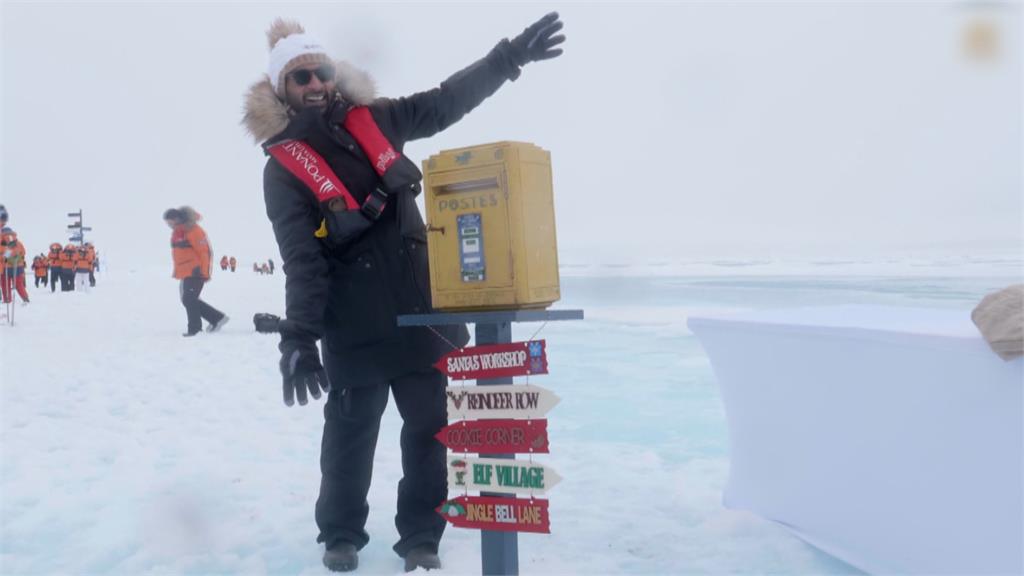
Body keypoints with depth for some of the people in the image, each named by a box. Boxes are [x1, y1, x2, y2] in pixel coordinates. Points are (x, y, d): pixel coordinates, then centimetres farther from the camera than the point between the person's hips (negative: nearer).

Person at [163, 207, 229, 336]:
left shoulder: (193, 230, -16)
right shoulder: (177, 232, 13)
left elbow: (205, 252, -18)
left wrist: (204, 272, -17)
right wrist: (177, 271, 22)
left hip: (195, 273, -10)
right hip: (185, 273, 10)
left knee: (189, 299, -11)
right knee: (189, 300, 11)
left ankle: (194, 328, 0)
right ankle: (217, 318, 17)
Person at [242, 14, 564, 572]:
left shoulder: (373, 121, 6)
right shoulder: (283, 165, -6)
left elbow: (446, 102, 10)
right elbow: (300, 258, -14)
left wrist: (510, 55, 8)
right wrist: (297, 337, -21)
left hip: (420, 302, 4)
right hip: (353, 322, -4)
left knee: (430, 426, 7)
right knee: (351, 430, 9)